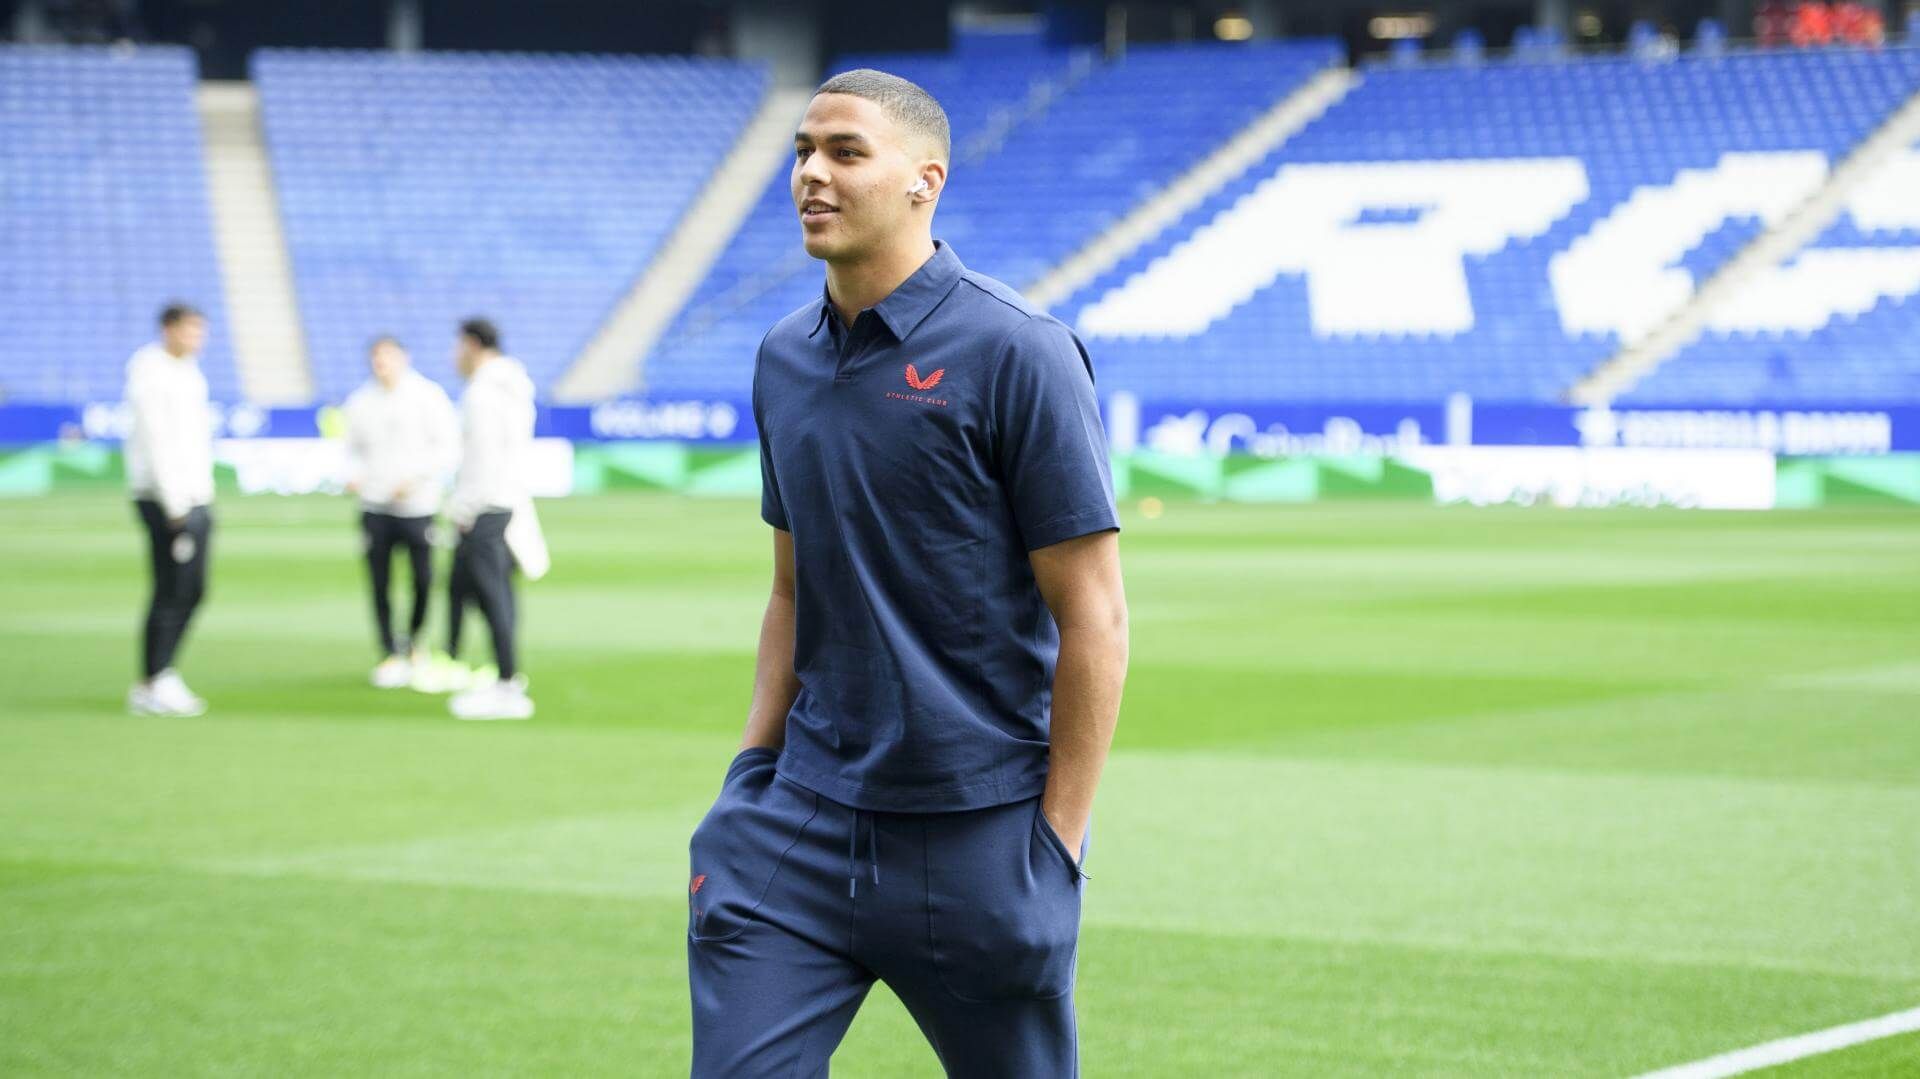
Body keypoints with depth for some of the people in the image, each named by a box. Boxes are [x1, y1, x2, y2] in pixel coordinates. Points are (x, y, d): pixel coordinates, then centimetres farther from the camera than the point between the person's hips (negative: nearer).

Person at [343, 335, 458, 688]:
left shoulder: (427, 396, 0)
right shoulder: (359, 403, 8)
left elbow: (448, 446, -2)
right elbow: (353, 449, 17)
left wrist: (415, 478, -12)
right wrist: (354, 475, -4)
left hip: (418, 504, -2)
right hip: (374, 508, 2)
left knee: (423, 580, -4)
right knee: (379, 585, -1)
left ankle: (412, 642, 20)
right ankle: (391, 655, 8)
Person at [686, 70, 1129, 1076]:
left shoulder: (1016, 352, -9)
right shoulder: (783, 359, 11)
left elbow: (1093, 618, -10)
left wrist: (1056, 841, -12)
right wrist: (752, 769, 11)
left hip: (979, 832, -5)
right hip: (805, 824, 5)